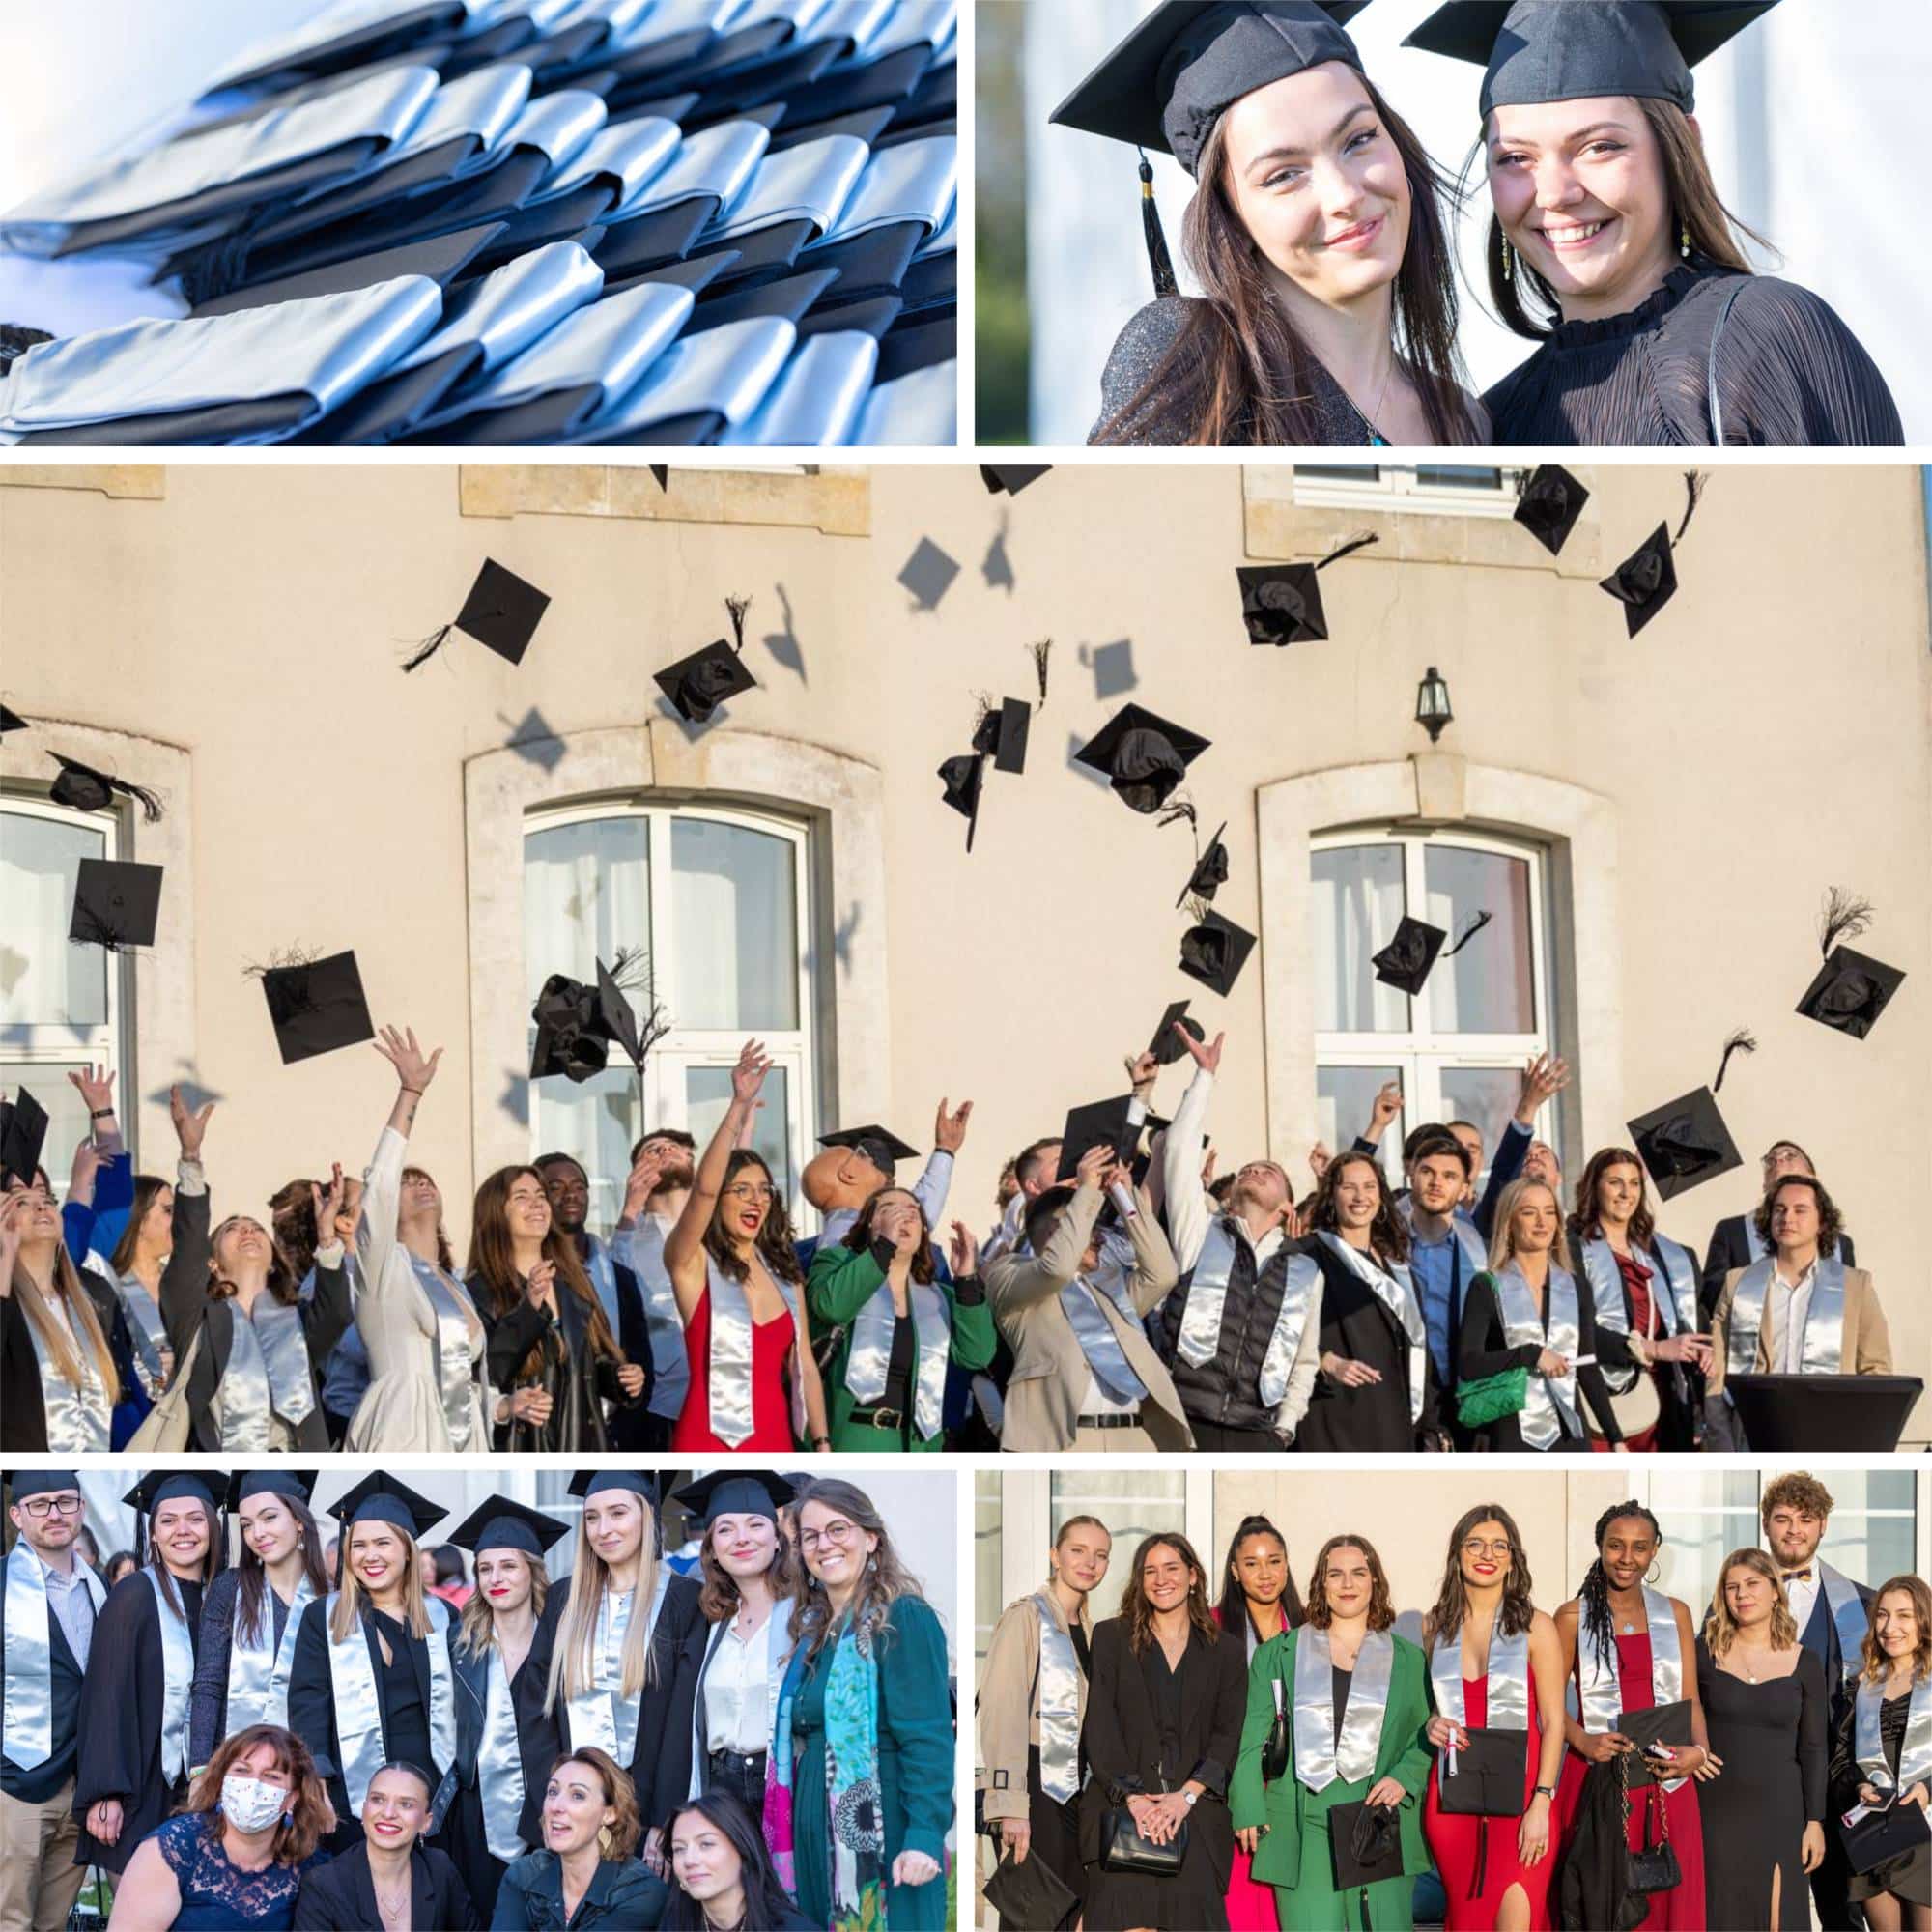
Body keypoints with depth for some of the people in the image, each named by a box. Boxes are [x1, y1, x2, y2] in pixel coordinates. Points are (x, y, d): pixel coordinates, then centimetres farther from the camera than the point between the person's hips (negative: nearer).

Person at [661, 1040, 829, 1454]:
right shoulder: (693, 1264, -4)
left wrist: (822, 1444, 8)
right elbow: (703, 1188, -21)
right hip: (710, 1445, -6)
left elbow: (804, 1366, 14)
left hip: (774, 1444, 6)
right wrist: (738, 1107, -29)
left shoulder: (784, 1273, 13)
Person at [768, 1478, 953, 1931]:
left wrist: (925, 1836, -24)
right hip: (816, 1834, 7)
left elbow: (928, 1739, -16)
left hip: (884, 1835, -7)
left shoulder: (905, 1619, -9)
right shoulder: (813, 1627, 15)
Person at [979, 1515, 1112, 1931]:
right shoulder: (1025, 1616, -6)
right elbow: (1002, 1714, -14)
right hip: (1038, 1788, -7)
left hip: (1079, 1791, 7)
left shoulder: (1091, 1631, 17)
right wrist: (1010, 1807, -22)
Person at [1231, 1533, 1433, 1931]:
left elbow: (1427, 1737, 15)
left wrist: (1404, 1780, -4)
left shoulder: (1407, 1658, 14)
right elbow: (1251, 1738, 8)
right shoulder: (1279, 1654, 11)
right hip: (1303, 1834, -1)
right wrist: (1249, 1810, -1)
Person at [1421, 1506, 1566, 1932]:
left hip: (1517, 1795, -3)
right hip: (1452, 1797, 4)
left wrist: (1540, 1804, -12)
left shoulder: (1535, 1626, -1)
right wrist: (1431, 1725, 0)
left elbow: (1553, 1723, -3)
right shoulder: (1434, 1626, 9)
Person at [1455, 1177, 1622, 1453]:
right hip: (1513, 1437, -4)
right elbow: (1467, 1364, -8)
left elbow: (1589, 1369, 14)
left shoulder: (1575, 1289, 13)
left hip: (1570, 1435, 4)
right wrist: (1531, 1354, -16)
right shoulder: (1487, 1288, 1)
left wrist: (1616, 1438, 10)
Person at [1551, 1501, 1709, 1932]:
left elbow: (1690, 1700, 8)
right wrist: (1583, 1741, -16)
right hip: (1597, 1780, -2)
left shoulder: (1675, 1614, 10)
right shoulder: (1574, 1617, 2)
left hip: (1666, 1781, 2)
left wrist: (1698, 1751, -11)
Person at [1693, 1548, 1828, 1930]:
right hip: (1716, 1807, 0)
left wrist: (1815, 1820, 1)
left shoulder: (1803, 1664, 3)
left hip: (1778, 1809, 0)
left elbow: (1814, 1750, 5)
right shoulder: (1704, 1652, 1)